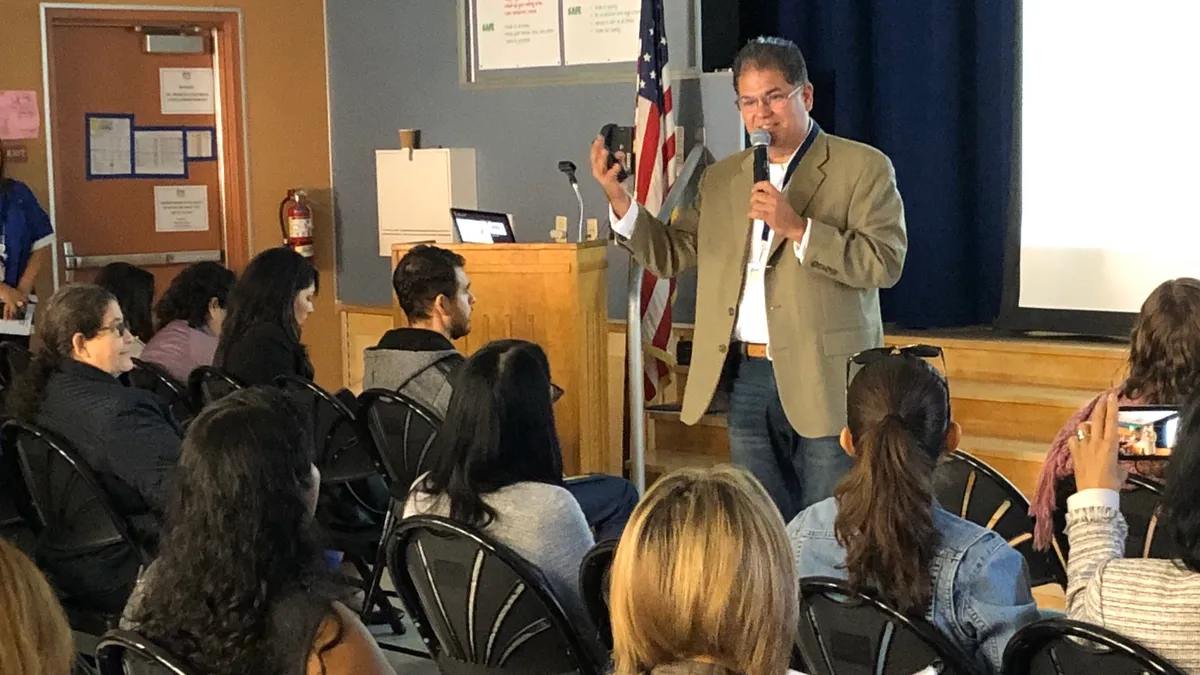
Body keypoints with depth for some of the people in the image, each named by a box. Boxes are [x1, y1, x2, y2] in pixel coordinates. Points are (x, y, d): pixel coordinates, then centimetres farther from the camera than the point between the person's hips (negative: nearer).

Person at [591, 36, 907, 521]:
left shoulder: (863, 168, -1)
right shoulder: (721, 180, 15)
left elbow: (886, 262, -11)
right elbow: (671, 255, 12)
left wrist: (797, 228, -20)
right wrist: (617, 198, -2)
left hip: (824, 384, -5)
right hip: (746, 379, 5)